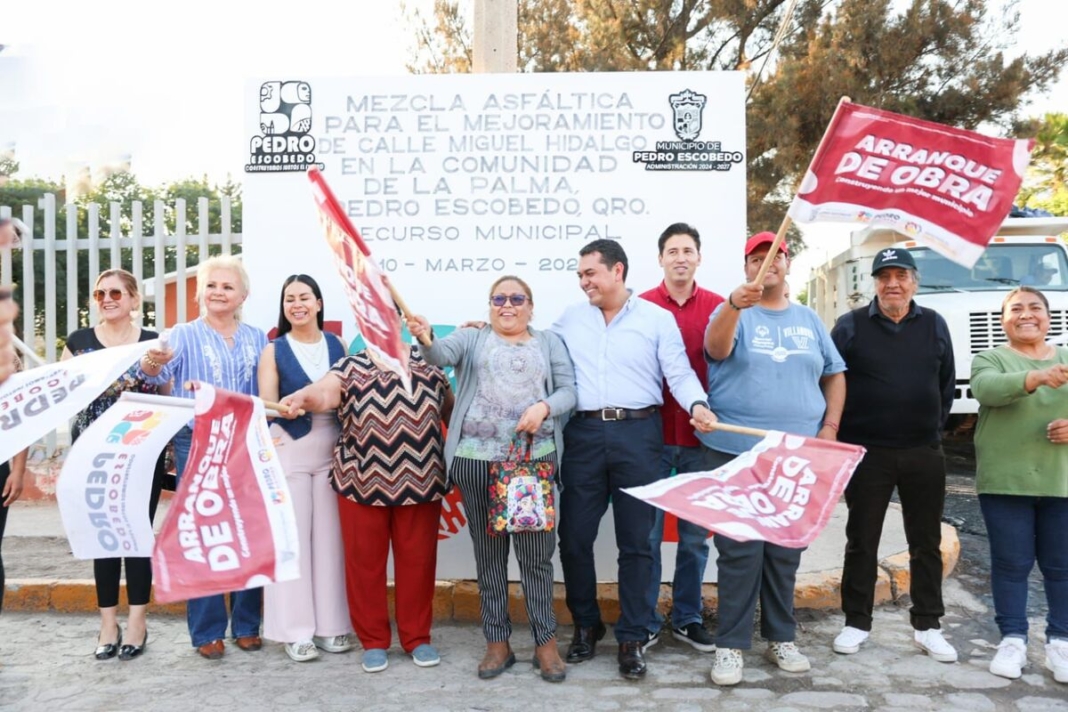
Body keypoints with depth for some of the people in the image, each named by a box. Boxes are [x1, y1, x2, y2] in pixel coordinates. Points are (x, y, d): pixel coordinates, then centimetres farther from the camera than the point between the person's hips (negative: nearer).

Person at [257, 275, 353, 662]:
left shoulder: (337, 345, 8)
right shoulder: (274, 351, 1)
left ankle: (331, 624, 15)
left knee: (330, 535, 5)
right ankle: (295, 629, 8)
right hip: (289, 451, -2)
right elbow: (266, 404, -9)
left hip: (333, 449, 2)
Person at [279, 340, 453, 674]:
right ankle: (373, 641, 20)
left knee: (417, 560, 7)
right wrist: (302, 397, -41)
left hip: (419, 482, 2)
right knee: (365, 562, 5)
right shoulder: (350, 368, 0)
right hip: (363, 483, -1)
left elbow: (452, 409, 16)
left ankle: (417, 638, 23)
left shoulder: (429, 367, 9)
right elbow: (325, 393, -19)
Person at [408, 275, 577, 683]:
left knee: (536, 551, 1)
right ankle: (497, 642, 18)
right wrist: (426, 339, -32)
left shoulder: (549, 343, 14)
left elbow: (569, 391, 6)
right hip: (477, 460, 0)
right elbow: (441, 355, -9)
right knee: (488, 552, 7)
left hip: (534, 459, 0)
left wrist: (544, 407, -15)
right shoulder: (472, 338, 11)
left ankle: (545, 642, 15)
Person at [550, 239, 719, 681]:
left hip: (637, 433, -2)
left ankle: (632, 638, 16)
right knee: (574, 536, 6)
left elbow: (679, 372, -1)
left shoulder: (657, 319, 3)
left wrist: (697, 405, -20)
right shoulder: (570, 319, 13)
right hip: (584, 434, 3)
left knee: (635, 541, 4)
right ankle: (585, 625, 26)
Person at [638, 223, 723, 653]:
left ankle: (687, 619, 26)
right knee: (647, 533, 5)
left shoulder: (718, 308, 4)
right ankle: (646, 622, 19)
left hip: (701, 437, 2)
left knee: (695, 535, 11)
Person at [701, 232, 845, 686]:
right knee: (739, 552, -1)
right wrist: (735, 305, -38)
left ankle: (781, 638, 26)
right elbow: (716, 348, -20)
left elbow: (834, 374, 17)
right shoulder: (732, 313, 2)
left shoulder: (808, 320, 13)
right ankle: (731, 644, 8)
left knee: (786, 551, 12)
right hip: (737, 452, -3)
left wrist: (830, 426, 3)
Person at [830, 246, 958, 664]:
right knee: (861, 542, 6)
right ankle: (856, 623, 18)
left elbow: (947, 384, 13)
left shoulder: (934, 325, 6)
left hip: (924, 454, 3)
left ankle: (927, 626, 22)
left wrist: (934, 427, 9)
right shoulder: (851, 325, -3)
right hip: (866, 453, -2)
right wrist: (841, 432, -2)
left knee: (926, 543, 10)